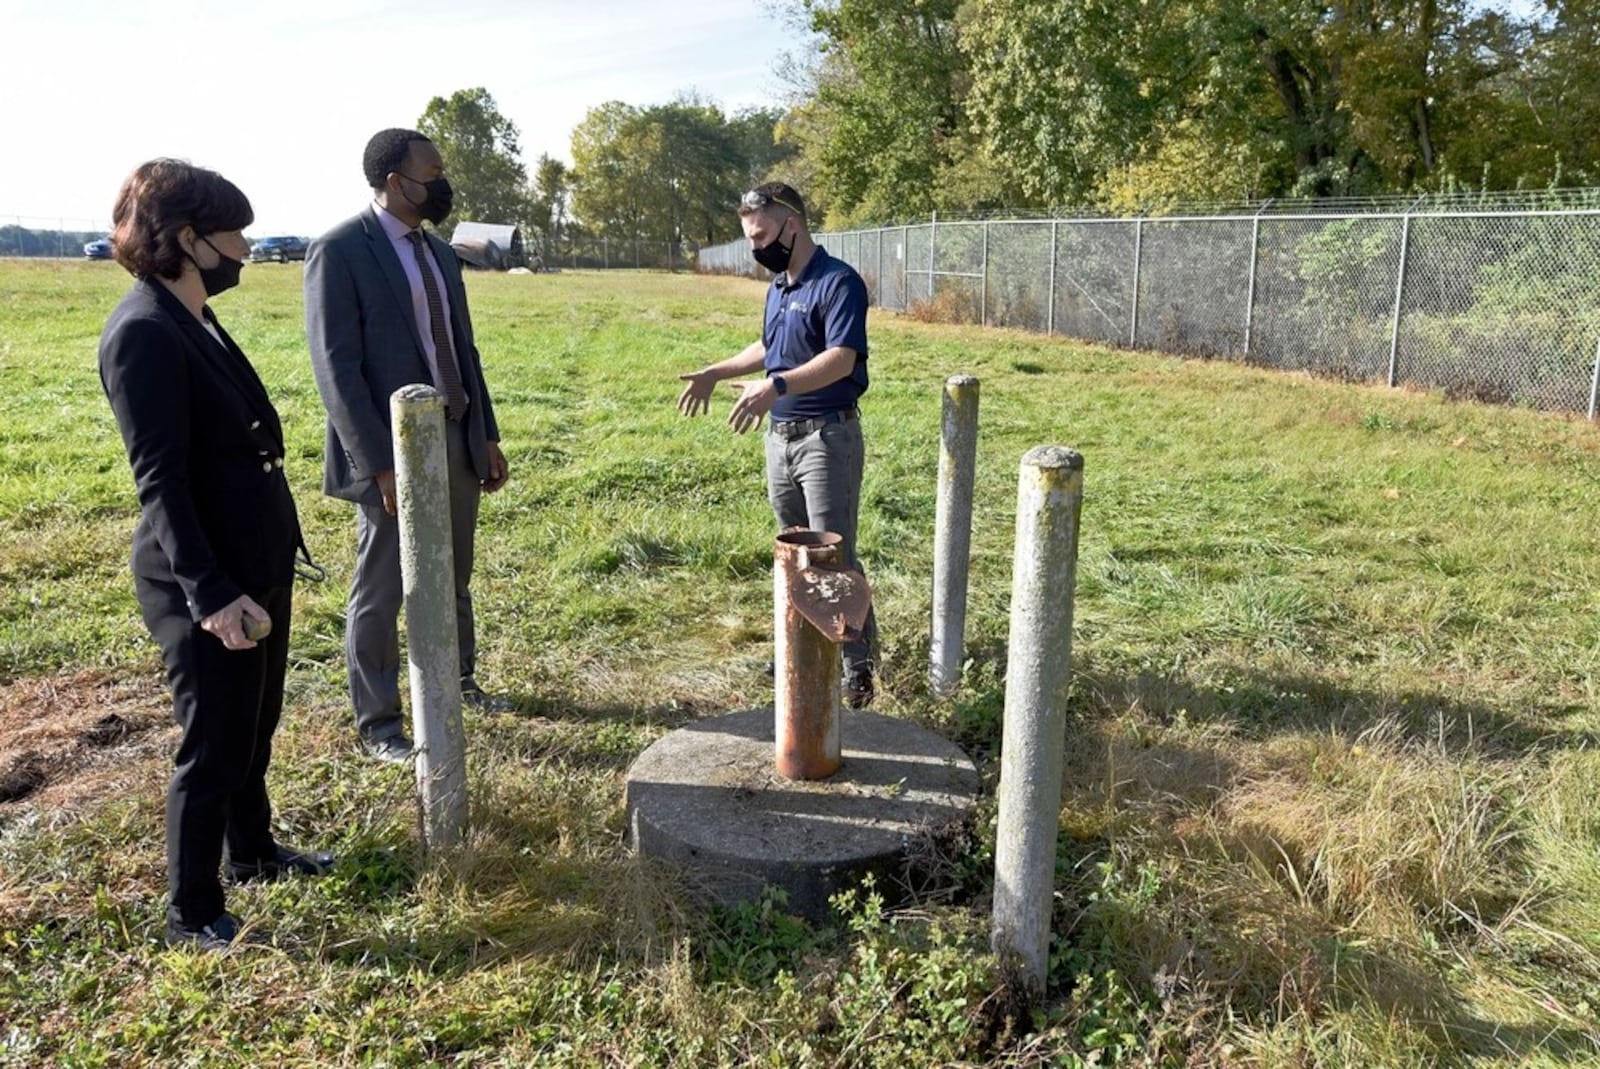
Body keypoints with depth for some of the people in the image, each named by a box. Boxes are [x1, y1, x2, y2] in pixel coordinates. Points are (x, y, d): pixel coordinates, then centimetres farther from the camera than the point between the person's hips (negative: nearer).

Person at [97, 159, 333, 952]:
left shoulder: (193, 321, 10)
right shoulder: (144, 332, -19)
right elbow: (160, 480, -22)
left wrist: (251, 575, 18)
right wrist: (209, 592, -25)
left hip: (254, 563, 9)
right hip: (206, 581, -9)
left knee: (253, 730, 22)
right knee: (213, 747, 4)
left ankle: (252, 851, 42)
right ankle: (192, 914, 21)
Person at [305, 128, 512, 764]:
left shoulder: (439, 254, 12)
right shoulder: (340, 251, -11)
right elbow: (337, 368, -16)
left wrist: (488, 435, 11)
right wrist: (381, 465, -20)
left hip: (457, 440, 7)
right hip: (394, 450, -7)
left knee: (453, 579, 20)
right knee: (381, 593, 7)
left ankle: (459, 682, 40)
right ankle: (377, 723, 22)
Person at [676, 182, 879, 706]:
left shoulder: (838, 282, -13)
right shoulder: (776, 288, 15)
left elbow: (841, 359, -26)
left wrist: (776, 386, -38)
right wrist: (715, 373, 25)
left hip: (828, 437, -9)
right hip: (780, 436, 9)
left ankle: (857, 663, 3)